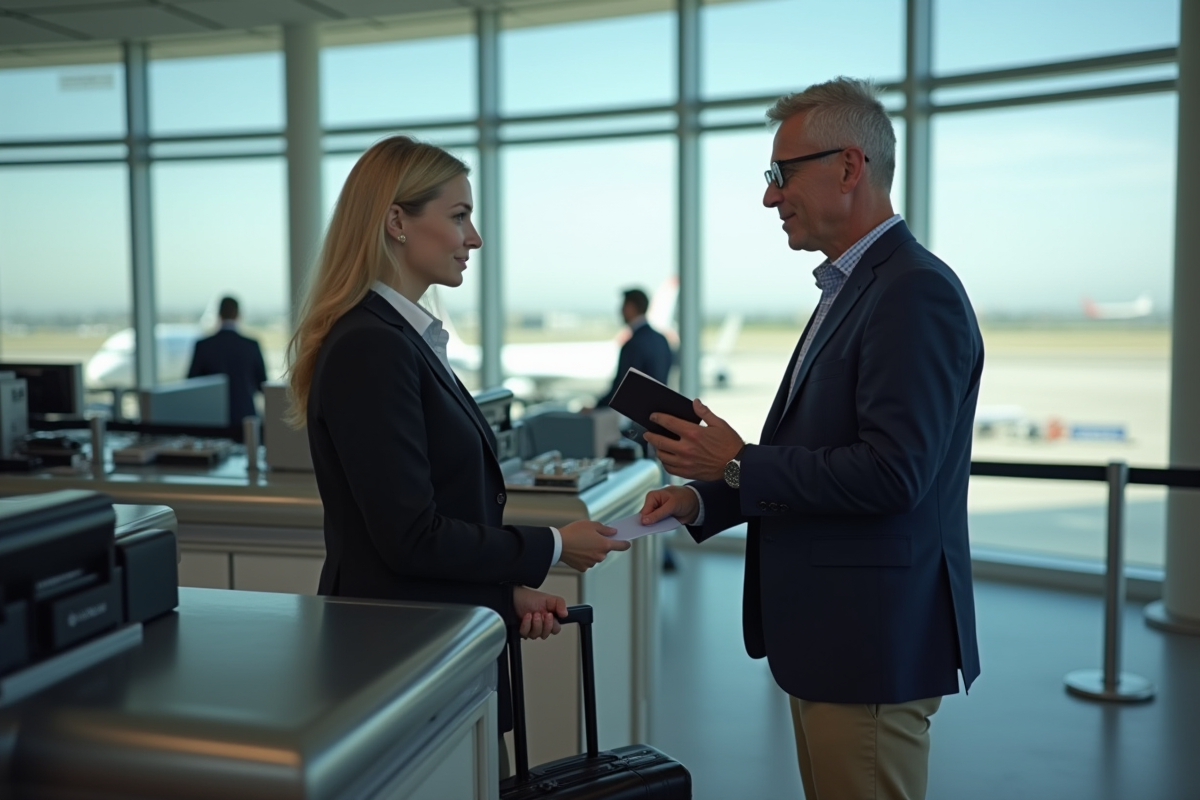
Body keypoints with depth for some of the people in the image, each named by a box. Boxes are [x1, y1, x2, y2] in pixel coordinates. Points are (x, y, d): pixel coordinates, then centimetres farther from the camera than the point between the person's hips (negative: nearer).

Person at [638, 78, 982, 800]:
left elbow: (892, 470, -26)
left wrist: (739, 465, -17)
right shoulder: (852, 287, 14)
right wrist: (704, 497, 5)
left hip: (873, 645, -10)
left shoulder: (917, 292, -18)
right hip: (828, 634, 10)